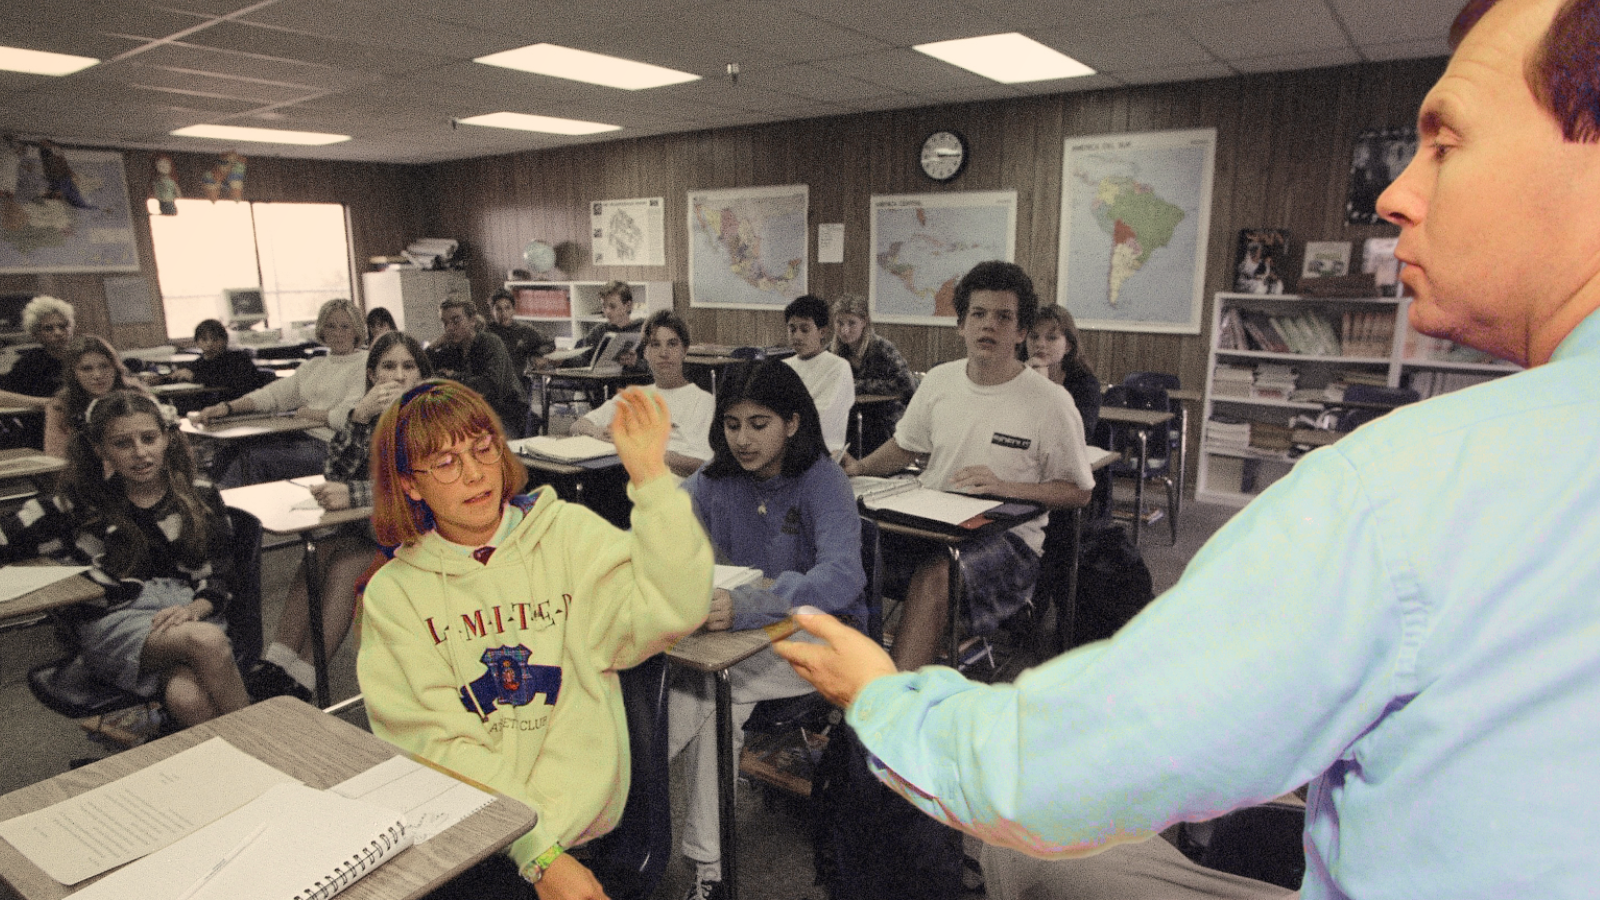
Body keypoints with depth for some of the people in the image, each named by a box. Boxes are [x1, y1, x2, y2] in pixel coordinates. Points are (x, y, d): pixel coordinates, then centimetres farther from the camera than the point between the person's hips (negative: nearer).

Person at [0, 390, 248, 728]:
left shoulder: (199, 496, 13)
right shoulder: (80, 503, 12)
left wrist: (195, 609, -10)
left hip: (190, 614, 1)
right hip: (113, 621, -1)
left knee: (187, 697, -35)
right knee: (206, 640, -36)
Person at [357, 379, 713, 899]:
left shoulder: (567, 535, 1)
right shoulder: (393, 593, 2)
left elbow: (669, 611, -14)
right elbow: (435, 741, -7)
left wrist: (650, 478, -24)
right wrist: (539, 855, -17)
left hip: (576, 810, -2)